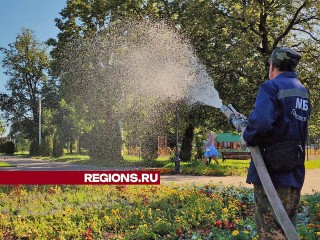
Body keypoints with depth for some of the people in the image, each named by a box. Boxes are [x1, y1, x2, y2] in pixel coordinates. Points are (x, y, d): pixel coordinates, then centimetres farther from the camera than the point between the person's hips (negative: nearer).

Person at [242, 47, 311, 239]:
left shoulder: (271, 87, -11)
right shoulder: (303, 92, 14)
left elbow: (261, 122, -27)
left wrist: (248, 137, -6)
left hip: (271, 172, -8)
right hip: (295, 173, 8)